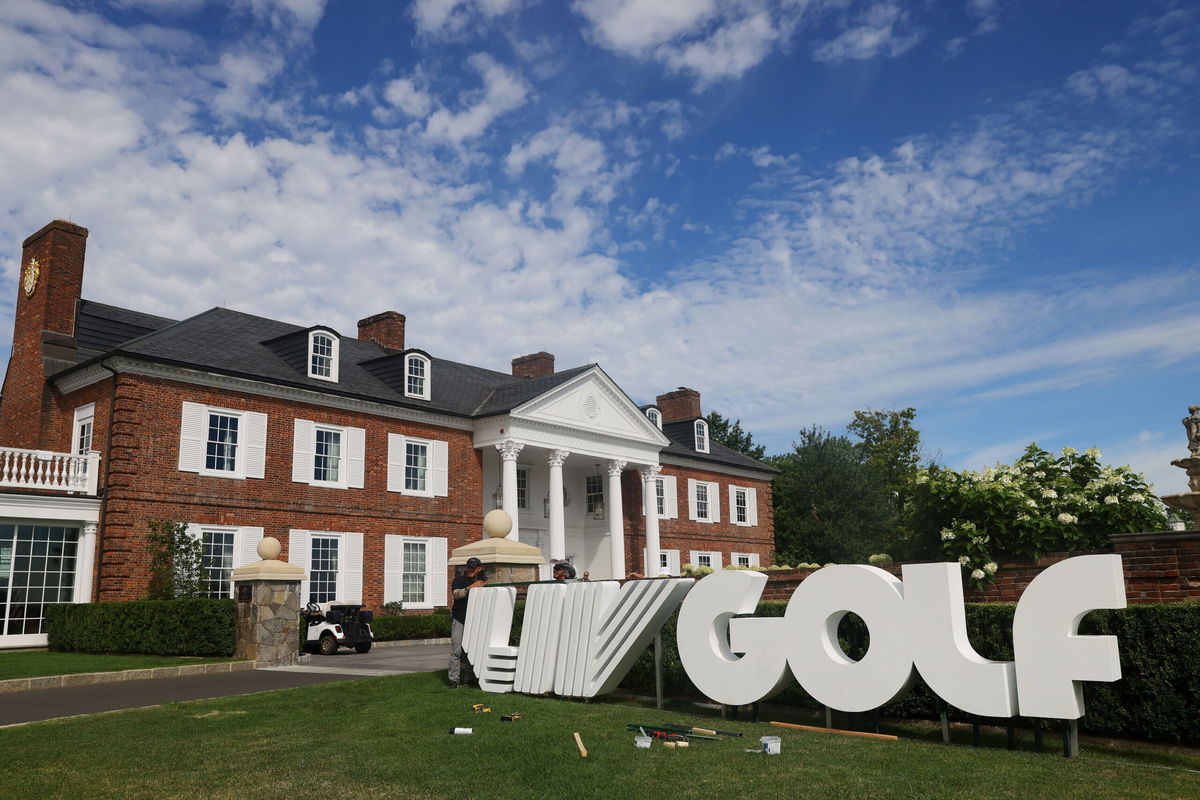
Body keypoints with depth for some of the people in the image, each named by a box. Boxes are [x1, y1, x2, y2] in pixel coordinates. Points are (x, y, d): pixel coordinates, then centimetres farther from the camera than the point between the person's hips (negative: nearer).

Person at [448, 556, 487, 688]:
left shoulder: (482, 583, 12)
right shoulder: (459, 580, 1)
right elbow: (456, 594, -18)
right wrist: (471, 587, -26)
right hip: (459, 619, -3)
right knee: (457, 650, -7)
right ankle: (454, 679, -4)